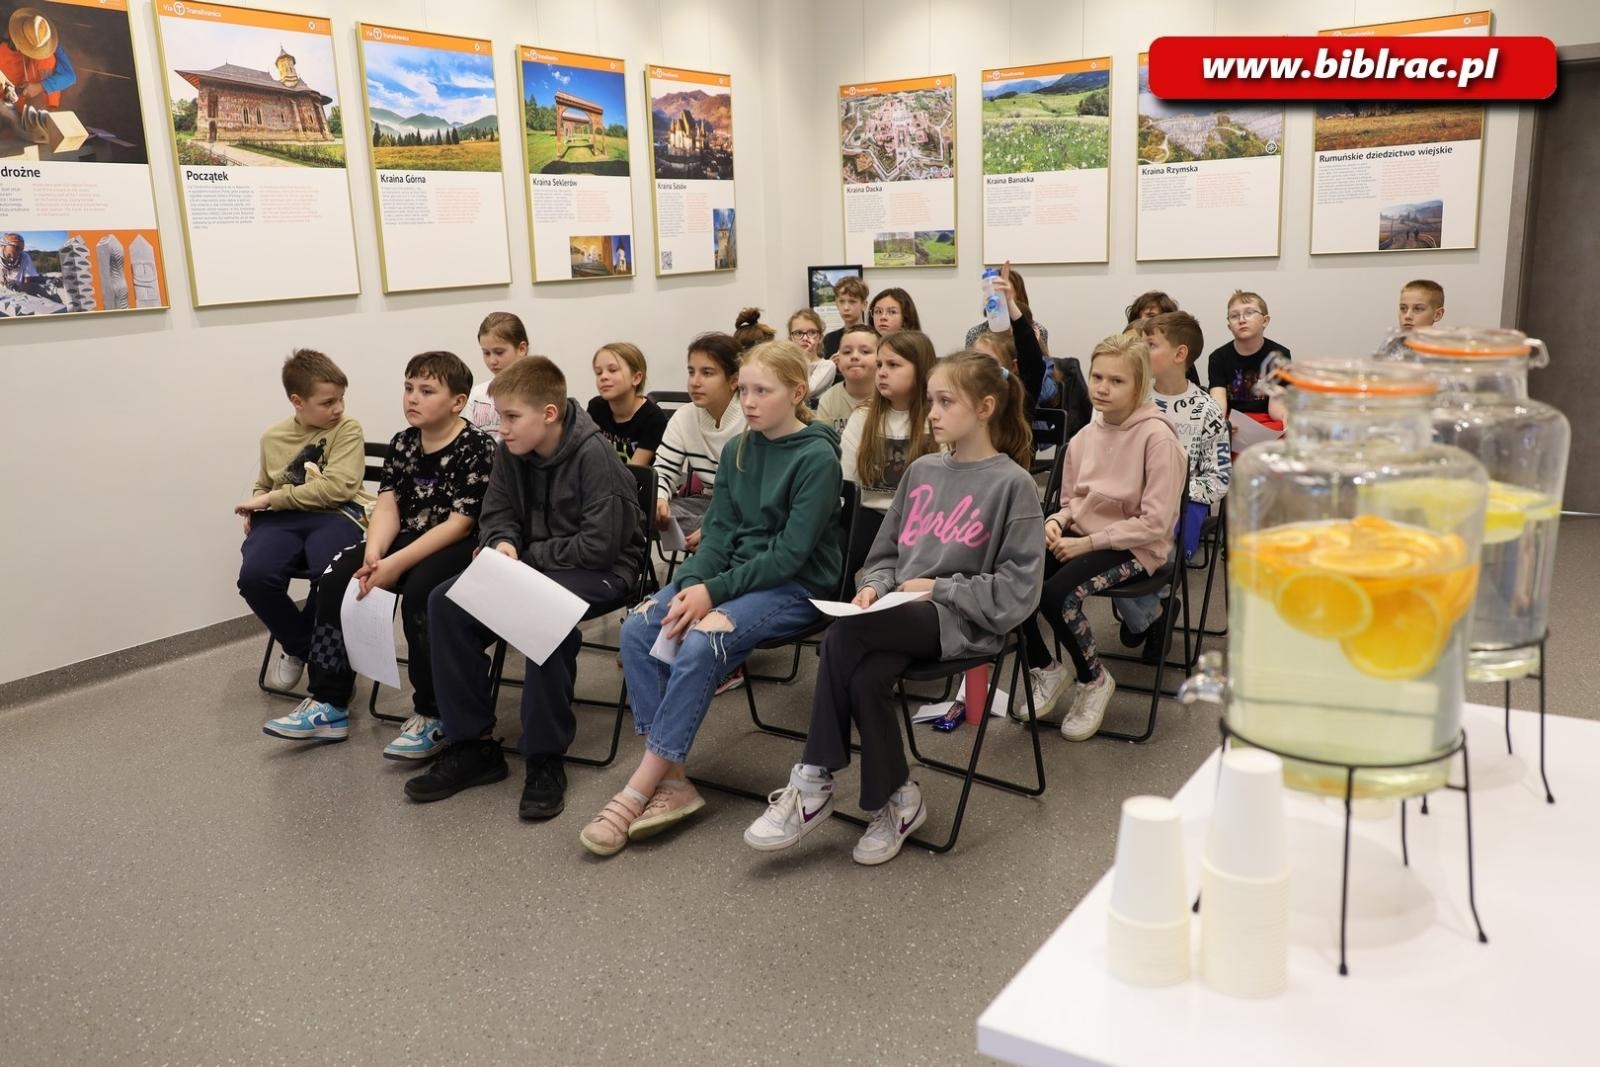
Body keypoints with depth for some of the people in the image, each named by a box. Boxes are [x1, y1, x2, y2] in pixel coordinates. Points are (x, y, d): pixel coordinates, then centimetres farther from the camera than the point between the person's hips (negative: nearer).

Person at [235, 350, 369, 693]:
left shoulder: (347, 430, -1)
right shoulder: (273, 436, 15)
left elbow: (337, 487, -14)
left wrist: (272, 498, -12)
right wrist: (257, 504, 7)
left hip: (334, 516, -4)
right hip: (282, 520, 4)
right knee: (254, 576, -28)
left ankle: (307, 647, -1)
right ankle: (298, 646, 2)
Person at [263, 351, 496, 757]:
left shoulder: (477, 447, -13)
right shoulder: (402, 444, 8)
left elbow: (459, 524, -20)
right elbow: (387, 506, 0)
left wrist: (395, 564, -26)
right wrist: (373, 555, -20)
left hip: (460, 548, -7)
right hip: (407, 541, 8)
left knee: (419, 590, -33)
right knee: (336, 578, -8)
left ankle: (432, 715, -19)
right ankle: (329, 703, 0)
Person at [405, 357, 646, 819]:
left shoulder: (593, 454, -20)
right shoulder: (511, 451, 0)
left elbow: (598, 546, -23)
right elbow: (496, 515, 11)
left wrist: (526, 556, -15)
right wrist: (504, 544, -13)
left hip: (602, 570, -7)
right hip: (534, 564, 7)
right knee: (445, 602, -12)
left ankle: (545, 759, -21)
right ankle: (473, 744, -4)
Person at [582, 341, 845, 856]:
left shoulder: (816, 457, -12)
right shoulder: (736, 451, 9)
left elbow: (790, 552, -17)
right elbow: (719, 530, 6)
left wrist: (714, 591, -21)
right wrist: (692, 583, -13)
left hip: (797, 586, -7)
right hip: (737, 571, 7)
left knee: (700, 643, -31)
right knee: (637, 629, -15)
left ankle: (640, 789, -21)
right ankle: (671, 780, -16)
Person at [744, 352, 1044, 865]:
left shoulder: (1012, 484, -3)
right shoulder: (921, 471, 15)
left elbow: (1017, 591, -8)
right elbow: (885, 553, 20)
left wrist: (939, 588, -12)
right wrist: (875, 586, -2)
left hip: (962, 621, -5)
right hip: (901, 616, 5)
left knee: (842, 635, -29)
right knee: (864, 677, -30)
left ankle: (815, 782, -14)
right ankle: (895, 797, -7)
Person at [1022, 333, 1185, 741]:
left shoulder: (1157, 437, -14)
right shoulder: (1086, 436, 6)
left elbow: (1155, 522, -17)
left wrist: (1089, 543, -18)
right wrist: (1056, 522, -6)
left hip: (1133, 549, -6)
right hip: (1080, 536, 6)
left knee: (1058, 595, -30)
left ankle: (1094, 680, 0)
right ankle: (1046, 669, 5)